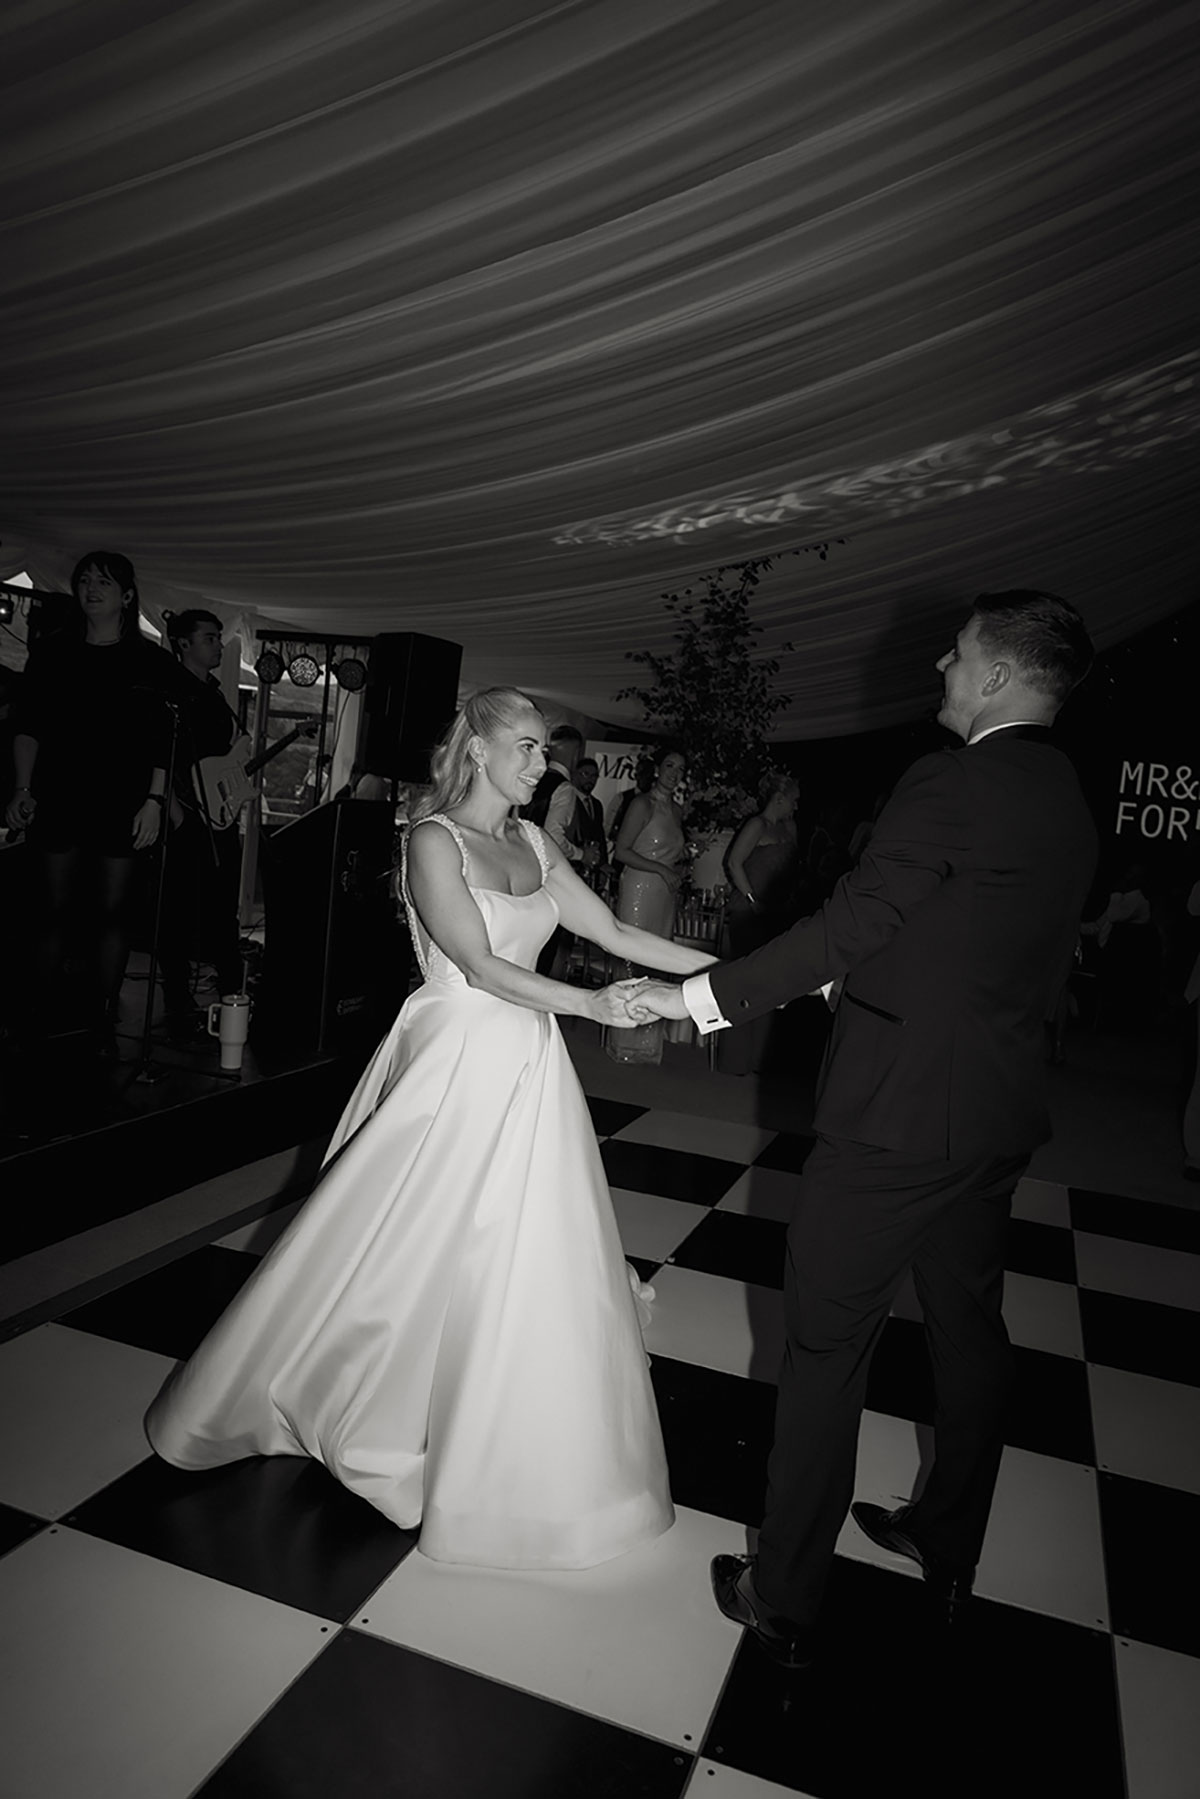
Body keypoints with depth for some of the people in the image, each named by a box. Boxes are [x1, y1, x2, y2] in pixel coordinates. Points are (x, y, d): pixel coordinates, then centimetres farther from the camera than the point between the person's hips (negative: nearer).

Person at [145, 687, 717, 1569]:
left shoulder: (533, 842, 7)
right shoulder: (435, 840, -12)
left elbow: (615, 932, 5)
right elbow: (480, 966, -20)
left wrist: (727, 970, -1)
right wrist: (588, 1003, -29)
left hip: (528, 1068, 7)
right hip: (458, 1063, -6)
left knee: (534, 1267, 14)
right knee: (413, 1252, 6)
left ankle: (512, 1455, 36)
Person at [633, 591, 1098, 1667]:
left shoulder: (953, 783, -17)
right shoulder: (1069, 802, 9)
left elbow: (849, 930, -20)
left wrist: (697, 997, -12)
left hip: (898, 1118, -8)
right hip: (998, 1117, 9)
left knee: (827, 1353, 5)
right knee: (970, 1333, 22)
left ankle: (784, 1600, 20)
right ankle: (949, 1552, 43)